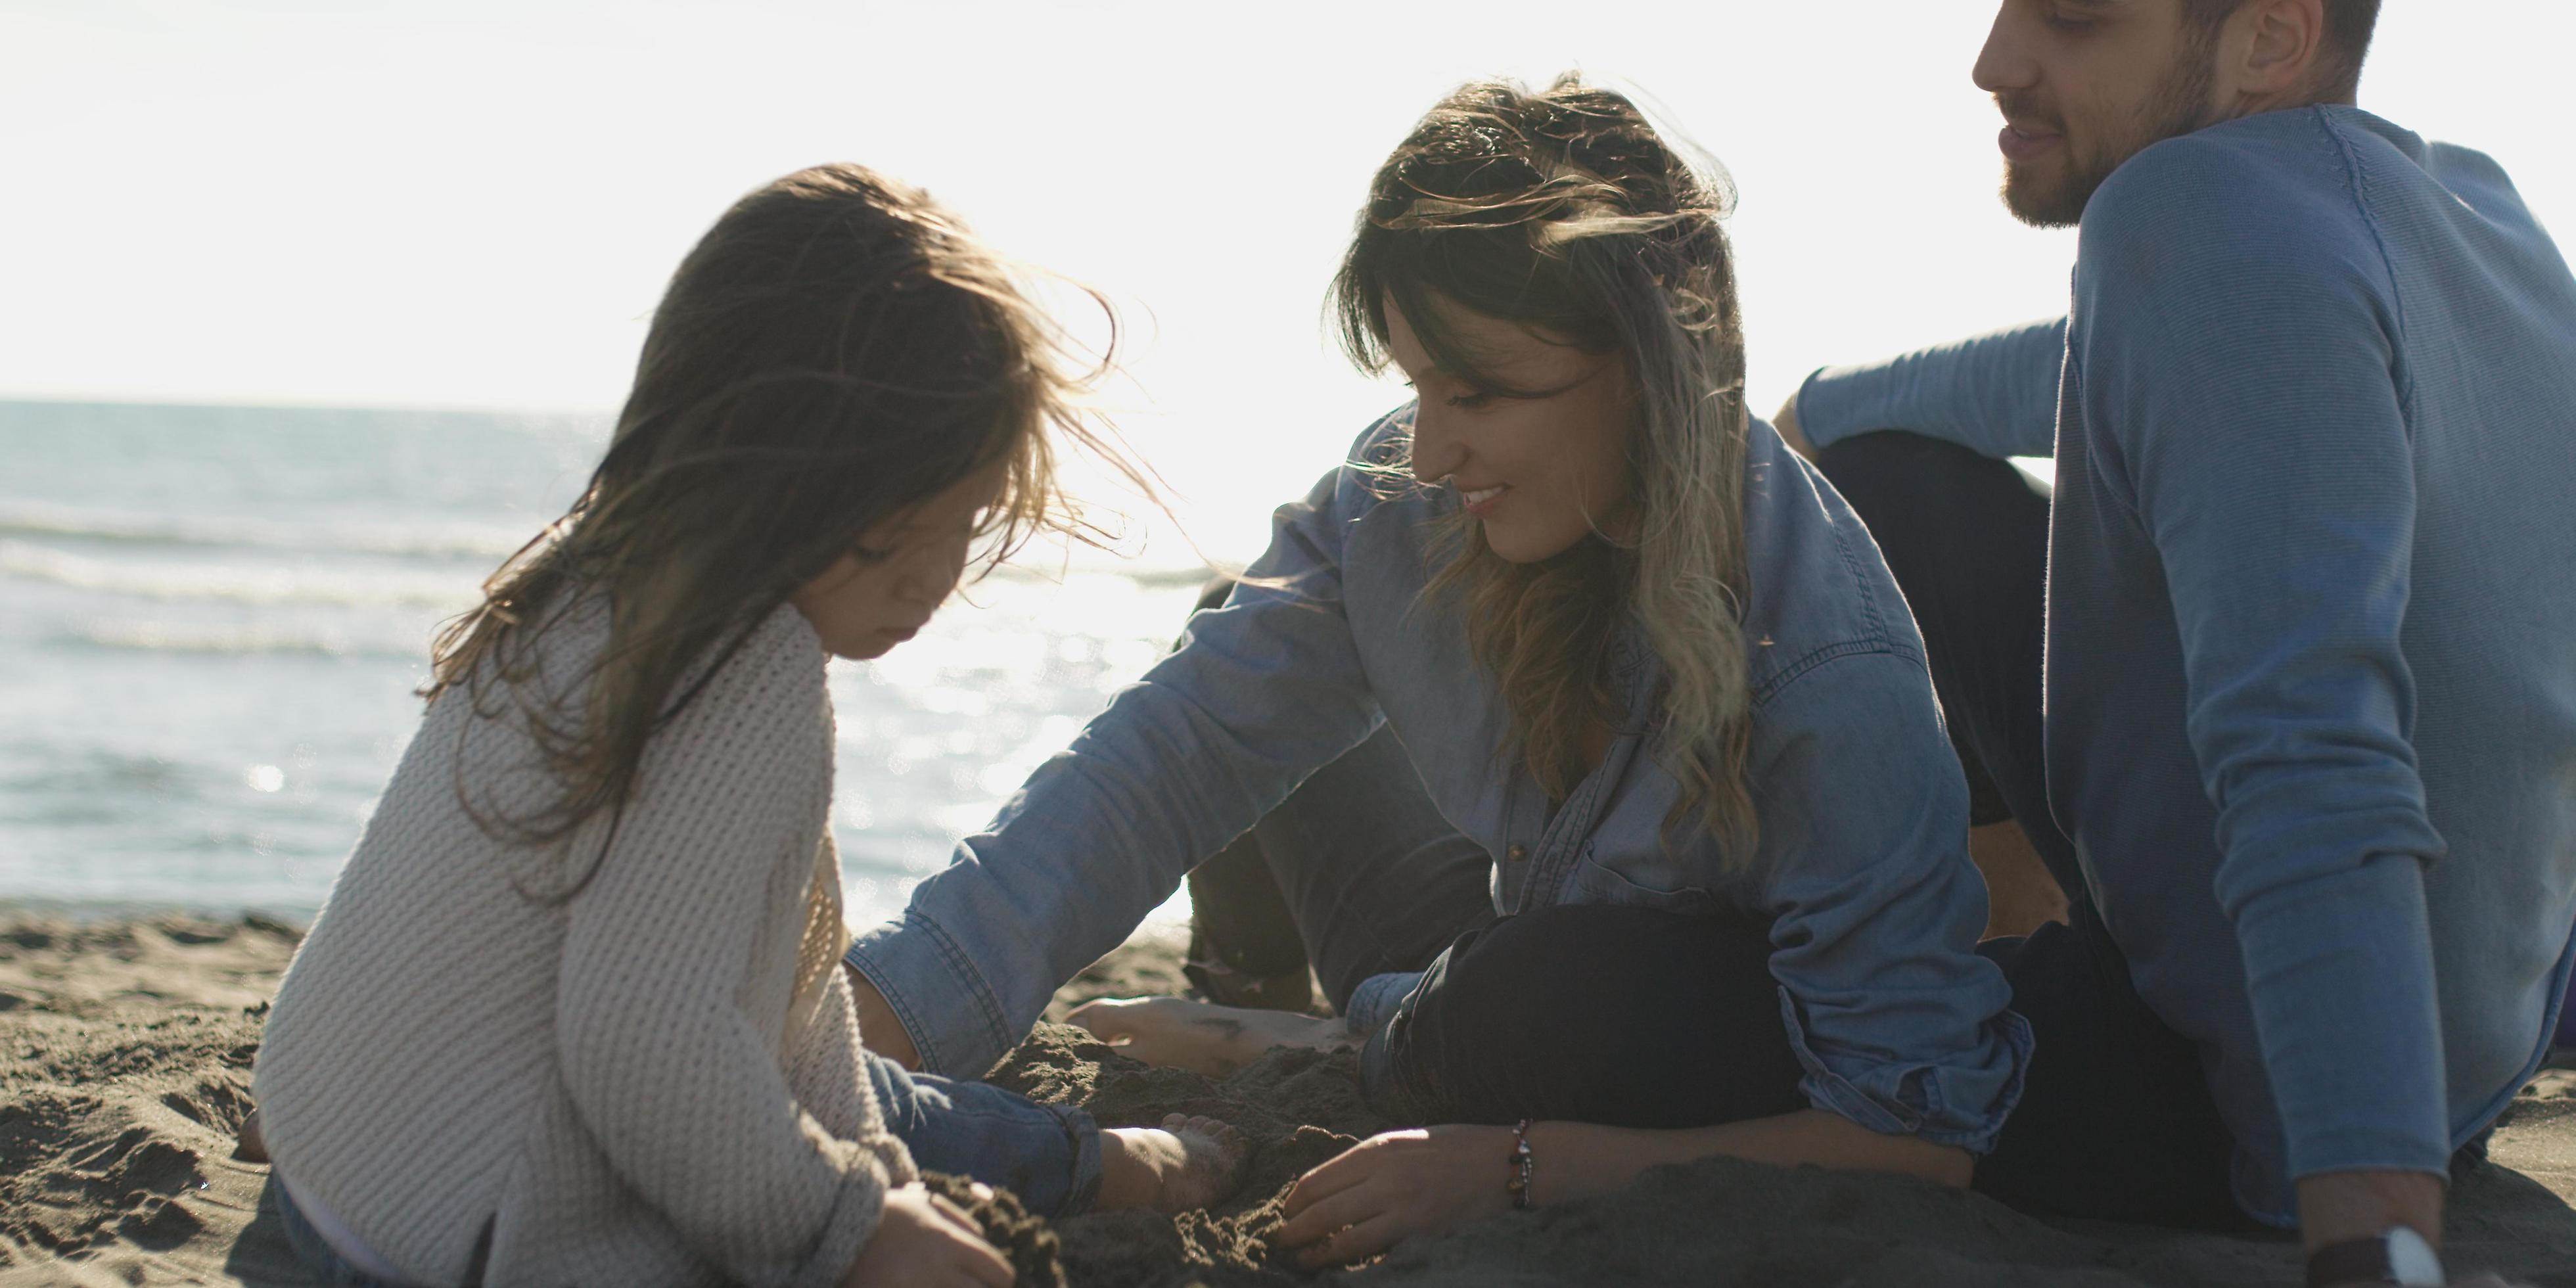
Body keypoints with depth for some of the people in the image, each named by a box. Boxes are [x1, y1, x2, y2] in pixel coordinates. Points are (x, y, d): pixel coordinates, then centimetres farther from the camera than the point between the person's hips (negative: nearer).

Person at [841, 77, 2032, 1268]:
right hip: (1540, 930, 6)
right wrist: (876, 1012, -28)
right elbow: (1173, 750, -15)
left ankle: (1357, 1057, -3)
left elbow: (1923, 1138, -35)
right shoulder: (1405, 503, -20)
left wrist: (1518, 1170, -38)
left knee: (1553, 1000, -36)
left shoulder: (1832, 676, -37)